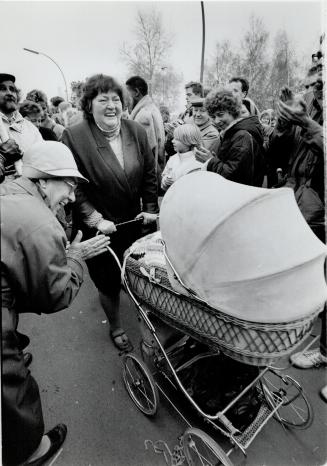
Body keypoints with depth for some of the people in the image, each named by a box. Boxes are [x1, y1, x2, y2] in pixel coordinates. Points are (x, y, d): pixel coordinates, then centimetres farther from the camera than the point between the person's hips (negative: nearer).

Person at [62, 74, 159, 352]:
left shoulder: (137, 131, 1)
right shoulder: (74, 137, -12)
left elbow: (149, 174, 5)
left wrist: (151, 209, 0)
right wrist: (94, 219, -18)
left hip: (133, 222, 4)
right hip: (98, 228, -3)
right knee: (109, 282, 11)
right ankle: (116, 328, 39)